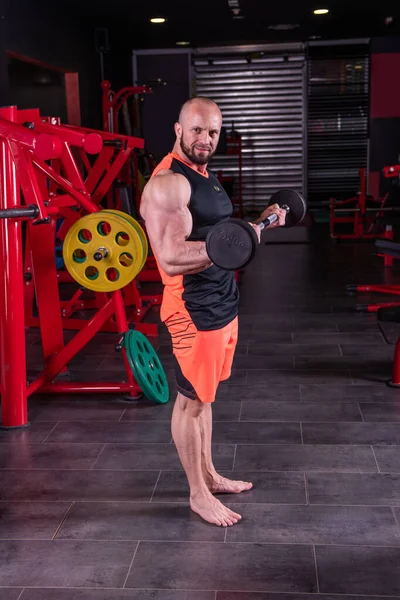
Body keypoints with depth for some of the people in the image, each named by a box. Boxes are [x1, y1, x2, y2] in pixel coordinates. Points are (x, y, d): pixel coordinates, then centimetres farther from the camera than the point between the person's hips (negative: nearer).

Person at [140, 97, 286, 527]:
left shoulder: (204, 175, 13)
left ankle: (209, 475, 34)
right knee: (191, 401, 4)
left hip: (223, 303, 10)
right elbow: (171, 258, -26)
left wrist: (257, 224, 11)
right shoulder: (167, 183, -18)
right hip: (194, 310, -9)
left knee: (204, 395, 19)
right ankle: (198, 494, 18)